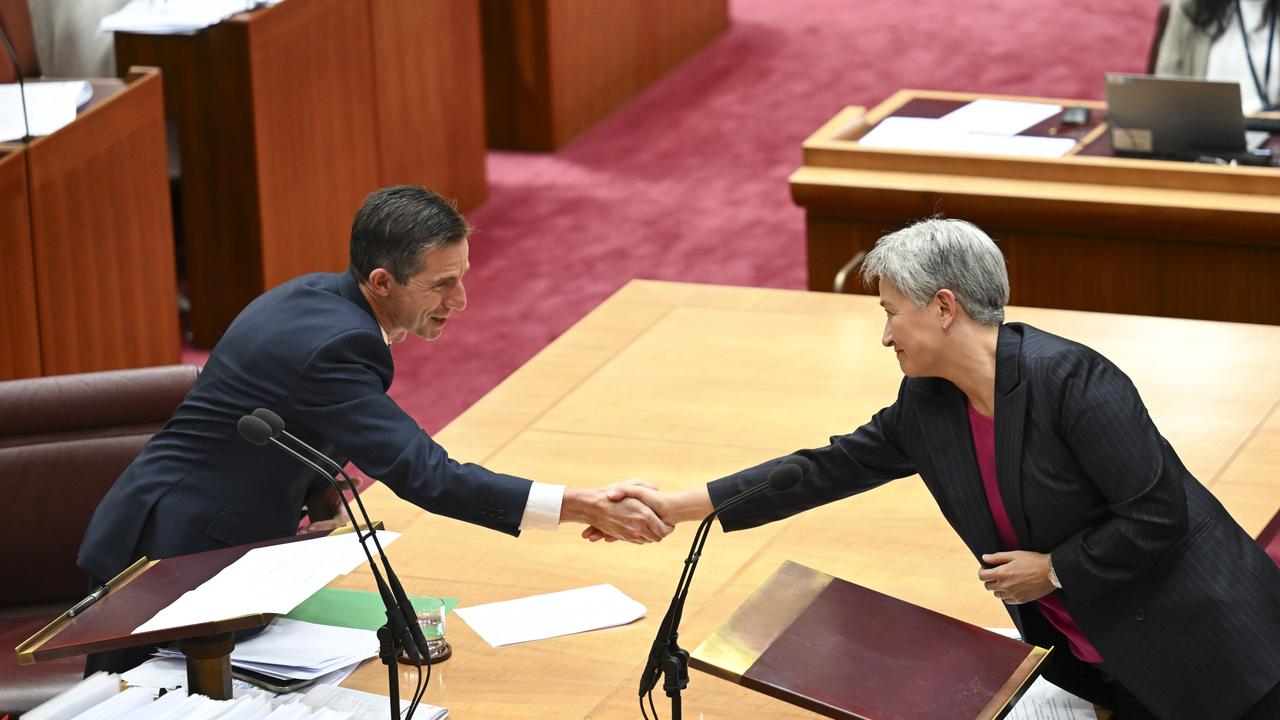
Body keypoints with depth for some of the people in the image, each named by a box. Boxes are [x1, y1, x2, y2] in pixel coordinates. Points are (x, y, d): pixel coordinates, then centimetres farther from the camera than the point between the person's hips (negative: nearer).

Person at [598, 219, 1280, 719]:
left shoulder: (1071, 379, -23)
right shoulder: (926, 404, 1)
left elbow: (1158, 517, -23)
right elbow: (832, 467, 8)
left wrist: (1054, 570, -15)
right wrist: (677, 506, 6)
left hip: (1200, 646, -7)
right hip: (1081, 660, 7)